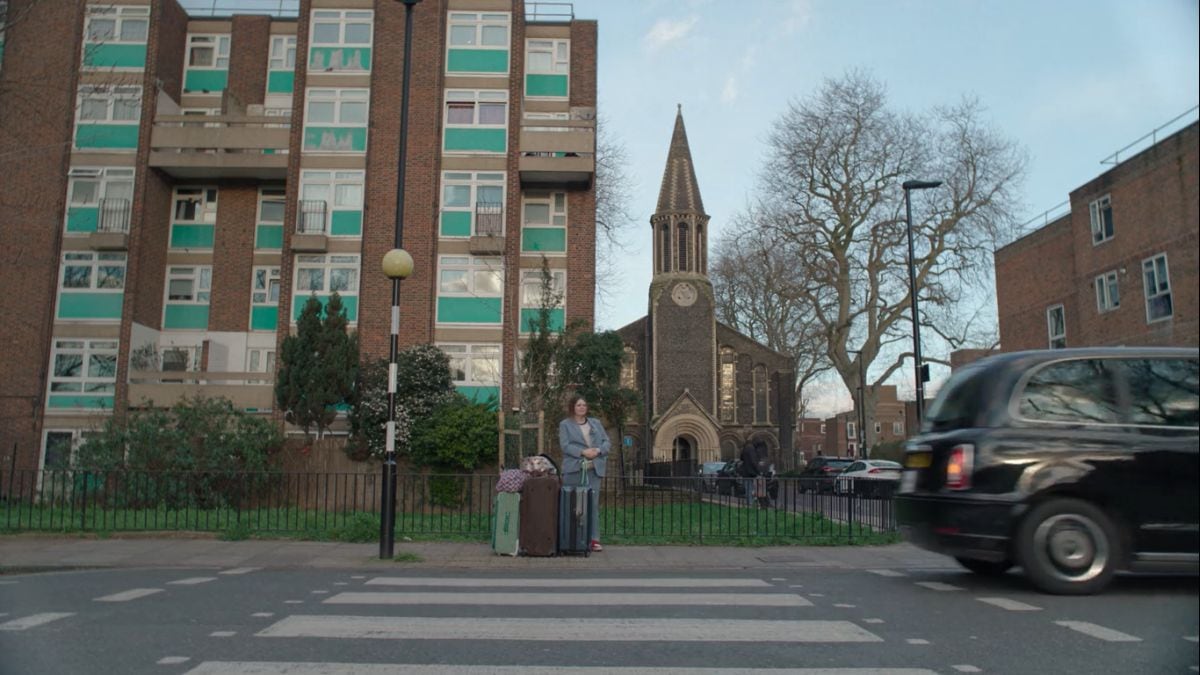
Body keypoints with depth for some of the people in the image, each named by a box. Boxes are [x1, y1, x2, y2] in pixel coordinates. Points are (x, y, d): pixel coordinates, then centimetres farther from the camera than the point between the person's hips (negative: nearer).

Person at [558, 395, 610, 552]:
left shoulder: (596, 423, 19)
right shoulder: (565, 424, 7)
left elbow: (607, 442, 14)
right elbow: (565, 445, -5)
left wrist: (598, 450, -7)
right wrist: (583, 452, -17)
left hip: (594, 469, 3)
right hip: (573, 470, -3)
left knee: (593, 504, -1)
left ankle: (594, 539, 1)